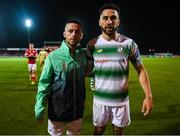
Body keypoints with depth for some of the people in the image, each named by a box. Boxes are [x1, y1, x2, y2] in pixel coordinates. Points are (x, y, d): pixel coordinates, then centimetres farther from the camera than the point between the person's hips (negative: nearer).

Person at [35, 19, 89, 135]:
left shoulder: (85, 55, -4)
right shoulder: (54, 56, -13)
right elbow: (44, 82, -9)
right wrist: (40, 106, -13)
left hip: (78, 109, 3)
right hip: (57, 109, -3)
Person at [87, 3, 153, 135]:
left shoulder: (129, 43, -7)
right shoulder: (92, 44, -4)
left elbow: (141, 70, -4)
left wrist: (148, 96, -12)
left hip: (121, 99, 0)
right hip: (100, 99, 0)